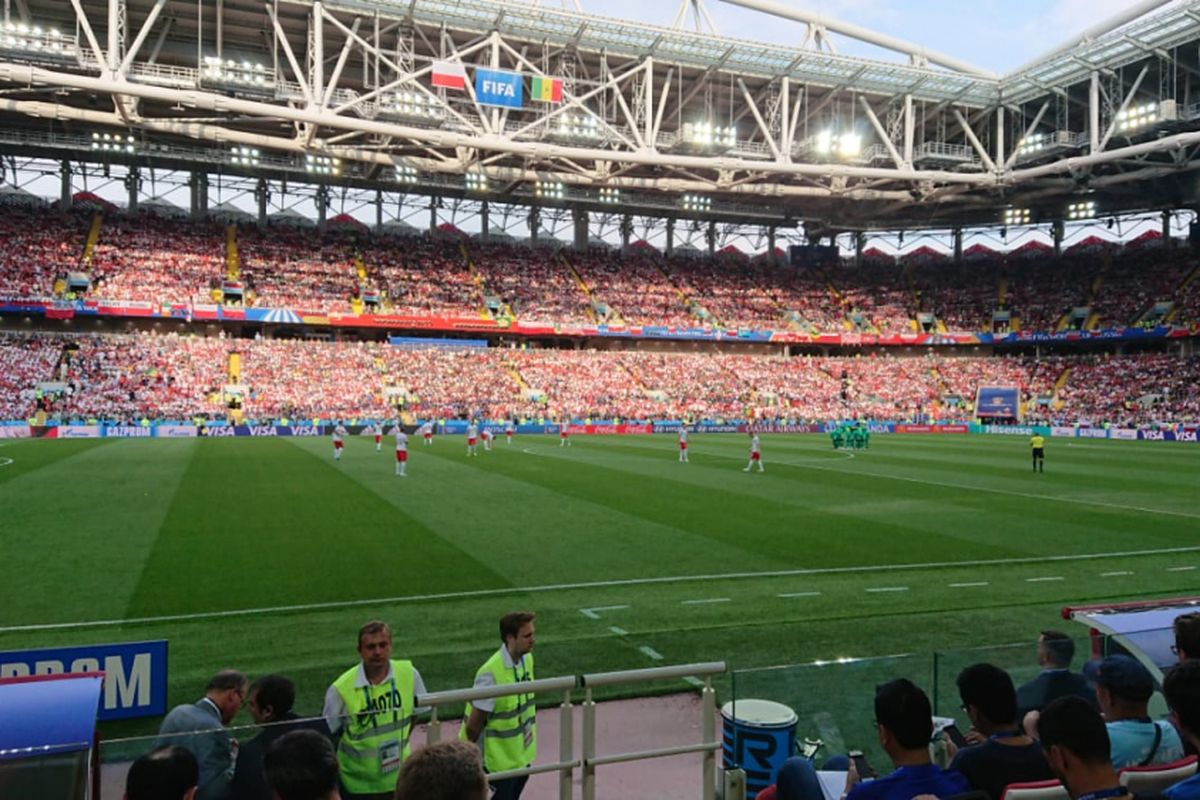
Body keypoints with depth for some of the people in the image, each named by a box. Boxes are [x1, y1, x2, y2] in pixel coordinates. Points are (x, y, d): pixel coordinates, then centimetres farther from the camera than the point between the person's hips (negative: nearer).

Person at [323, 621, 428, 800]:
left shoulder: (409, 674, -12)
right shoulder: (341, 689, -19)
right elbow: (328, 735, -6)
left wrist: (399, 743, 7)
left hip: (398, 778, 2)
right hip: (357, 785, -2)